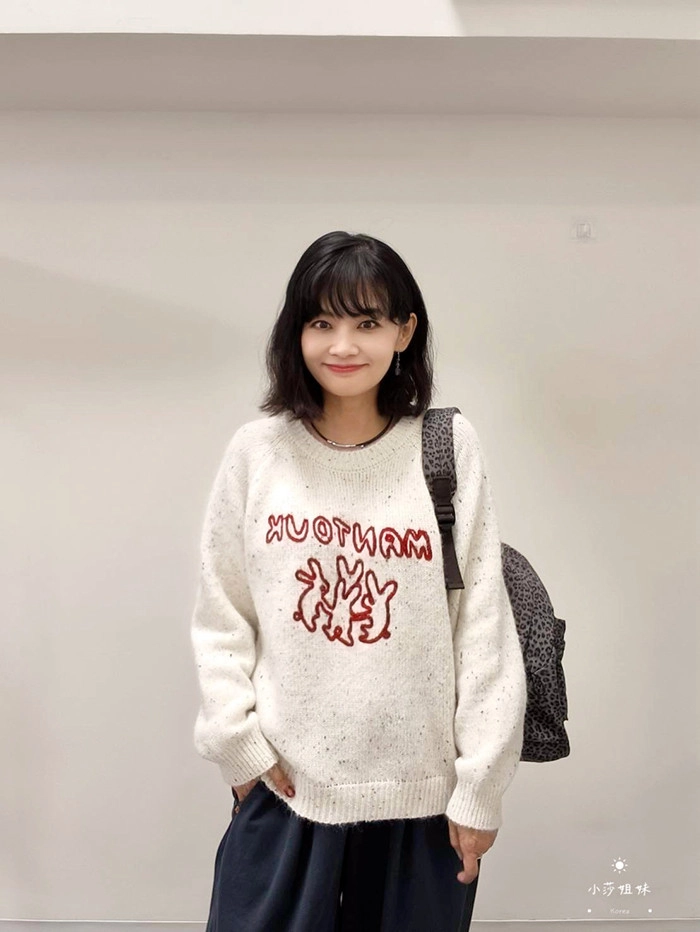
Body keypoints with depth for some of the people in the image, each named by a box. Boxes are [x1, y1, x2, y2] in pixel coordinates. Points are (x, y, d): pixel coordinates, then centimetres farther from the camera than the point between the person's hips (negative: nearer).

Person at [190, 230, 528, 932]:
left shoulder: (448, 447, -7)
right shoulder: (257, 451, -4)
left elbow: (484, 626, -5)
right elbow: (219, 619, 2)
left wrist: (481, 786, -4)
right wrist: (239, 743, -4)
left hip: (421, 795, 0)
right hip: (282, 787, 1)